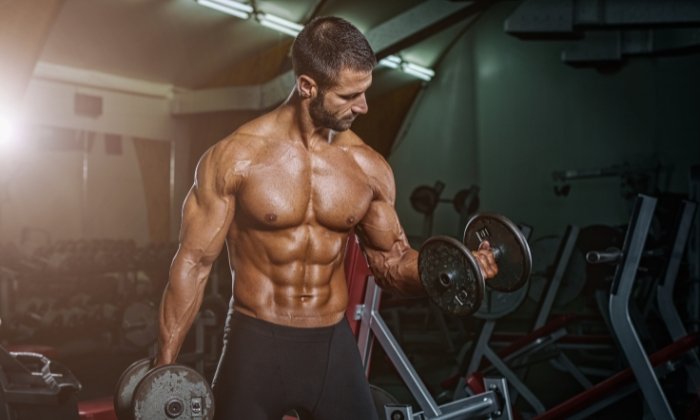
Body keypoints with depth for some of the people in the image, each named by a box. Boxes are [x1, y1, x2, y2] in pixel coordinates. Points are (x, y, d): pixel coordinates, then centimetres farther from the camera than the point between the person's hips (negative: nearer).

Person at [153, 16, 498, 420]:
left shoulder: (370, 167, -1)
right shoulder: (234, 158, -10)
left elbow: (392, 261, 8)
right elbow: (194, 262, -6)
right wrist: (165, 366, -7)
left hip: (334, 345, 3)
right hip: (255, 346, -3)